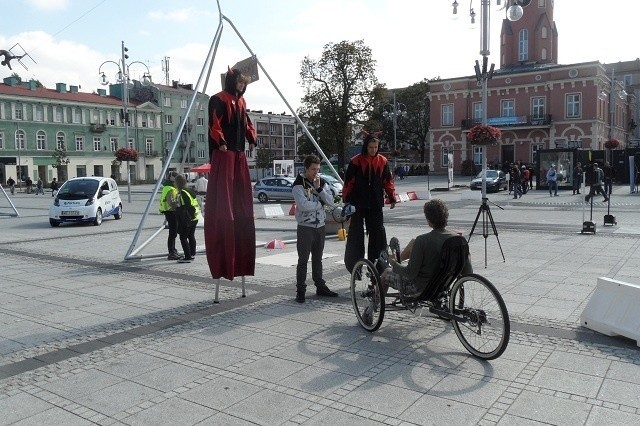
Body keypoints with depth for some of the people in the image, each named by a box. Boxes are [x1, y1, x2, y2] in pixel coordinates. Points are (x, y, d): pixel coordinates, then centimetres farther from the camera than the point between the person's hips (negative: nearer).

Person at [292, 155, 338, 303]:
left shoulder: (322, 182, 9)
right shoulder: (298, 184, -9)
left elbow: (331, 202, -2)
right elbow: (303, 205, -23)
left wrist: (319, 188, -13)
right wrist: (320, 203, -9)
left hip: (320, 226, 6)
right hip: (305, 227, -5)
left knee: (318, 258, 15)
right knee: (303, 260, -3)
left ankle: (320, 286, 25)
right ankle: (300, 290, 4)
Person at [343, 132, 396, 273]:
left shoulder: (382, 161, 4)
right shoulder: (356, 161, -6)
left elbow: (388, 181, 10)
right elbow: (348, 181, -4)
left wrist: (392, 197, 4)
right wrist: (346, 199, -6)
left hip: (375, 204, 3)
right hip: (358, 204, -3)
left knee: (378, 232, 5)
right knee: (356, 234, 5)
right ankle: (353, 264, 14)